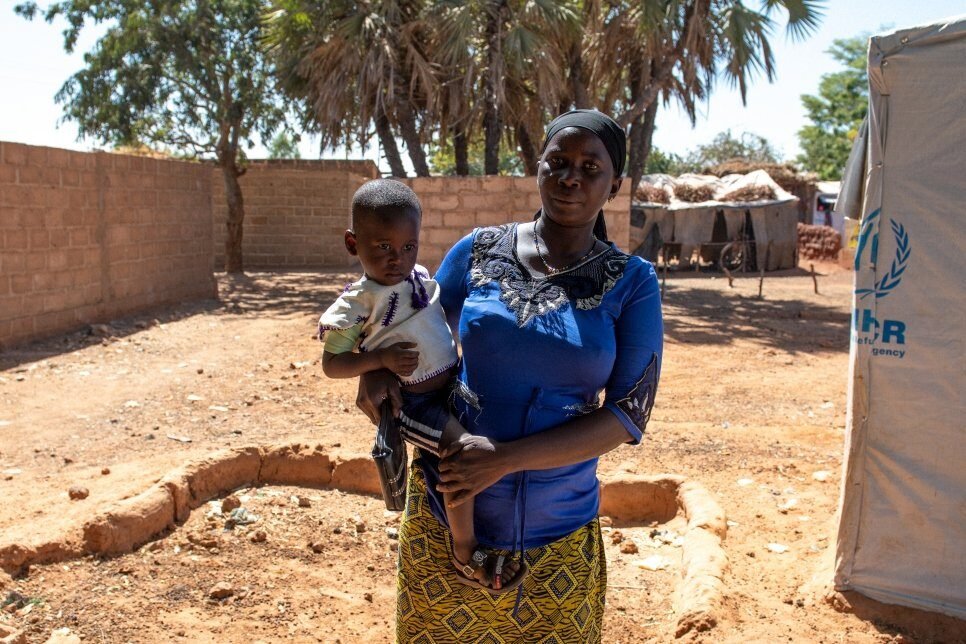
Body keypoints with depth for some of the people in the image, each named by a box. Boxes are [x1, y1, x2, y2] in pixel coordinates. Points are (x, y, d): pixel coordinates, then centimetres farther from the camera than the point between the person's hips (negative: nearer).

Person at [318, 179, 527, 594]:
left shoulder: (420, 278, 4)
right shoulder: (356, 304, -15)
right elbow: (331, 365, -11)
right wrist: (382, 359, -24)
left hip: (451, 384, 8)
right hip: (411, 401, -8)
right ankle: (466, 556, -8)